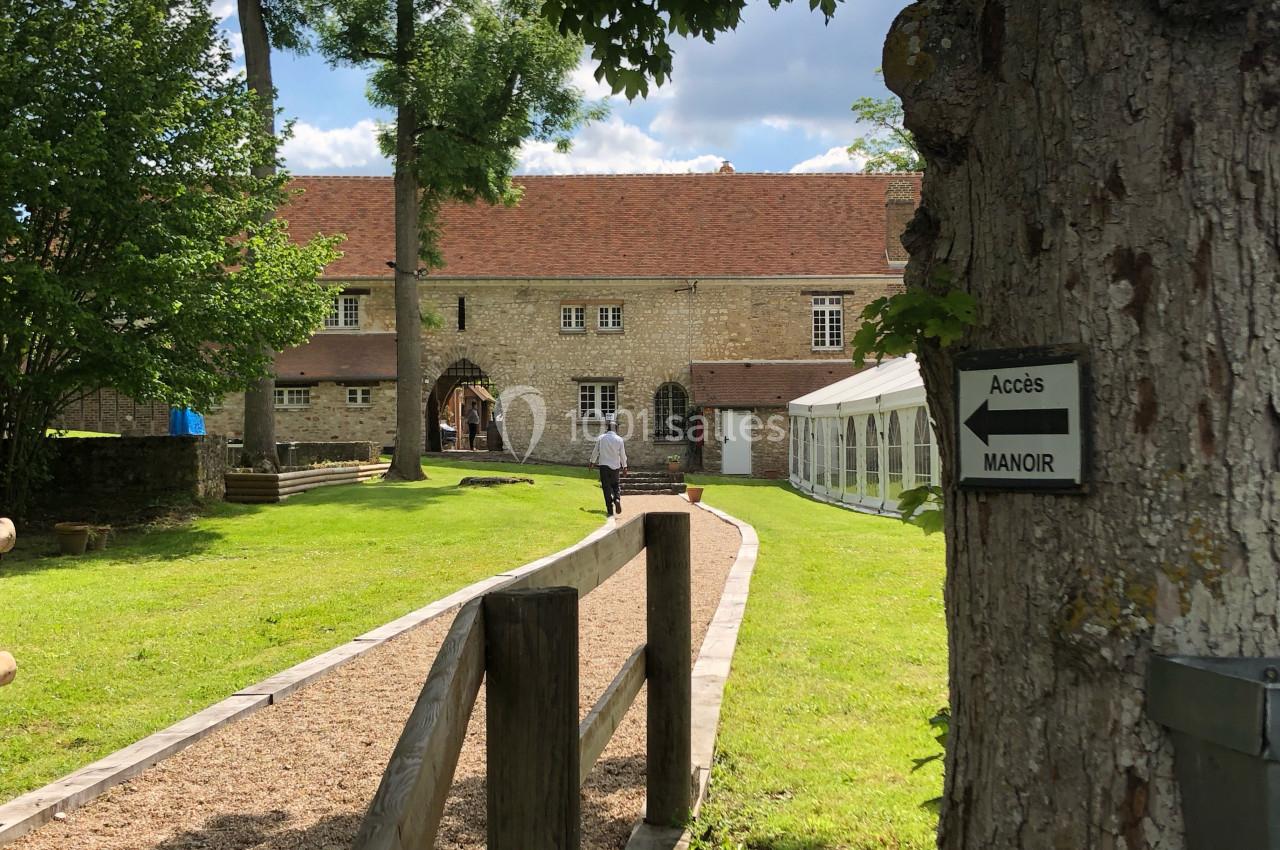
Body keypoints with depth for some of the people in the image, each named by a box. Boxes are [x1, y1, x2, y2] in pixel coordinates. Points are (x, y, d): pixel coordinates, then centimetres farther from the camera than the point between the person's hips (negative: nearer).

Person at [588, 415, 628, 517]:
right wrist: (624, 467, 15)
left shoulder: (601, 438, -5)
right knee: (615, 485, 19)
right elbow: (623, 455, 2)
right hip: (616, 466, 1)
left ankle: (610, 510, -2)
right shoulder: (619, 440, -3)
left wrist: (592, 461, 23)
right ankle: (617, 499, -10)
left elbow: (595, 451, 6)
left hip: (604, 465, -1)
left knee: (606, 487, 2)